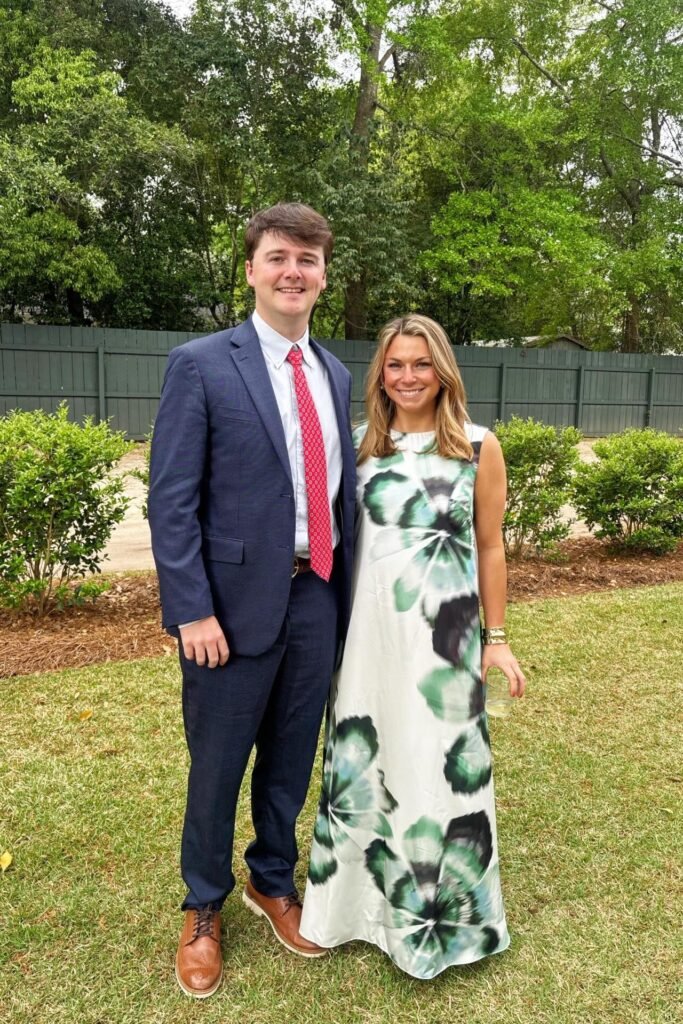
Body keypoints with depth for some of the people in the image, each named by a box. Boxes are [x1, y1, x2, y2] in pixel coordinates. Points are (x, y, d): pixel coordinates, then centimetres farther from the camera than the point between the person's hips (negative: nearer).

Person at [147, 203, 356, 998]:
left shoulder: (335, 375, 10)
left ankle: (273, 882, 44)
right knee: (218, 766, 13)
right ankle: (203, 909, 38)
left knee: (292, 760, 19)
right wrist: (194, 611, -15)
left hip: (318, 599, 5)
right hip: (237, 603, -5)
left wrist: (346, 592, 9)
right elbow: (171, 501, -10)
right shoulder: (201, 365, -7)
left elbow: (339, 489, 12)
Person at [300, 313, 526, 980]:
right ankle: (362, 895, 39)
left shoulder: (479, 447, -2)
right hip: (369, 629, 3)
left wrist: (496, 637, 3)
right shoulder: (360, 446, 5)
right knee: (363, 759, 14)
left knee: (437, 762, 9)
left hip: (444, 632, -2)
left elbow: (490, 547, 2)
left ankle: (437, 910, 34)